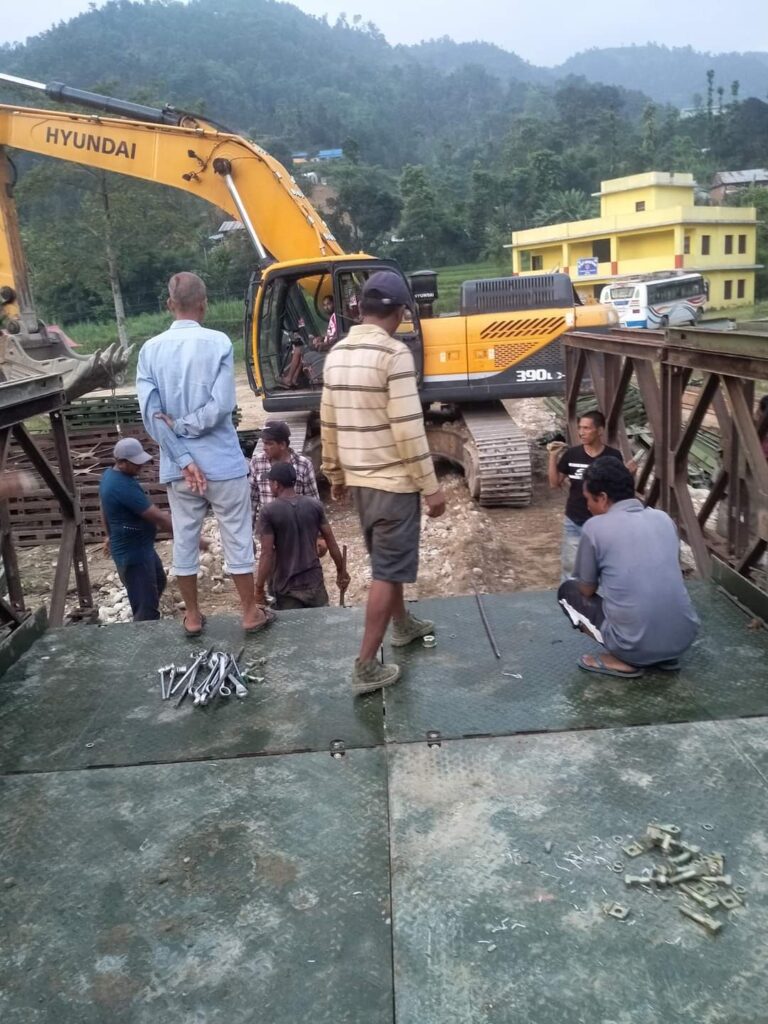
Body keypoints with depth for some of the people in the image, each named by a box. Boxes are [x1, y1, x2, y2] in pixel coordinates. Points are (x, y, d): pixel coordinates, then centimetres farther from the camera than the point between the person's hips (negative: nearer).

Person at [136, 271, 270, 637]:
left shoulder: (150, 349, 0)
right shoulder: (218, 342, -9)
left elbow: (150, 413, -8)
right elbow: (221, 405, -18)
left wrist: (184, 459, -9)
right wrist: (183, 426, -8)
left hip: (176, 466, 3)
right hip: (222, 461, -3)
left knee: (184, 540, 13)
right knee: (237, 539, 8)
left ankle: (193, 616, 25)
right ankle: (250, 613, 19)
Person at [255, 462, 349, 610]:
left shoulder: (268, 511, -12)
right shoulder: (315, 505, -1)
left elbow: (267, 554, -15)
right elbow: (331, 542, 3)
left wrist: (259, 587, -7)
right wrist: (341, 572, 14)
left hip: (285, 587, -3)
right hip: (313, 582, 3)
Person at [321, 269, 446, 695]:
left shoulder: (337, 353, 6)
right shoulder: (394, 353, -17)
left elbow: (328, 423, 11)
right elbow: (408, 428, -20)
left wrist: (335, 473, 22)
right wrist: (431, 486, -14)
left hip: (359, 478, 8)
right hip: (394, 480, -8)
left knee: (386, 559, 24)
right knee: (388, 570, 0)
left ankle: (403, 625, 43)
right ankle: (366, 667, 5)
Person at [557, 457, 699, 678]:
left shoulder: (595, 527, -7)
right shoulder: (663, 518, 8)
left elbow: (587, 590, 6)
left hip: (635, 646, -5)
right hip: (684, 637, 6)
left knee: (567, 591, 17)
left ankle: (621, 661, 4)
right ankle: (665, 657, 17)